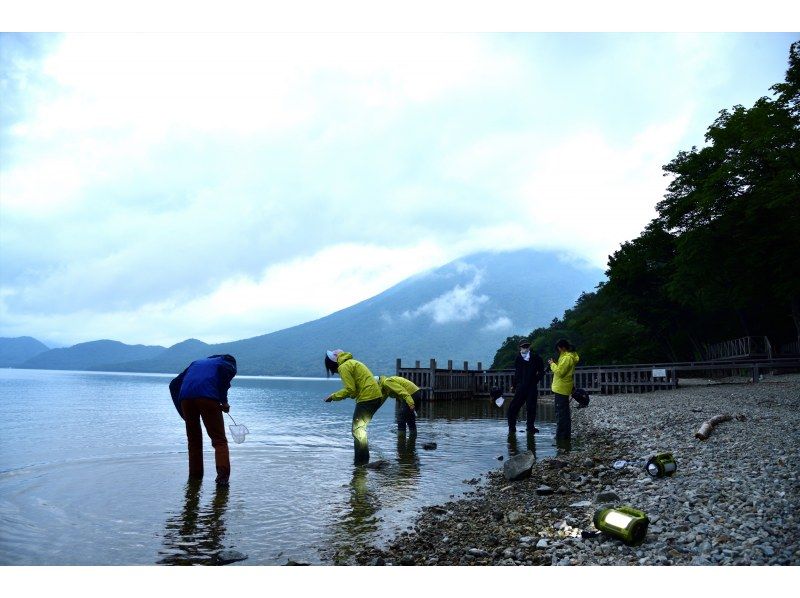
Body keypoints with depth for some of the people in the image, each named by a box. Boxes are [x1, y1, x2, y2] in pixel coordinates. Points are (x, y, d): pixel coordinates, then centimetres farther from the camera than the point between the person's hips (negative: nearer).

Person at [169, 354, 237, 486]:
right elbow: (224, 371, -3)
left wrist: (182, 411, 30)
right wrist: (224, 401, 6)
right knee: (219, 440, 2)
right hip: (208, 396, -4)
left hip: (185, 398, 5)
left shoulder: (196, 362, 38)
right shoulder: (228, 365, 23)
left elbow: (174, 384, 31)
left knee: (193, 440, 20)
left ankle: (194, 475, 23)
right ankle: (223, 475, -13)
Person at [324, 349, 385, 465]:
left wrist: (333, 396, -5)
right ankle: (364, 459, 24)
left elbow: (350, 390, -15)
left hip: (367, 398, -10)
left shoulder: (344, 367, -10)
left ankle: (360, 461, 0)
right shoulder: (351, 362, 20)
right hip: (376, 396, 10)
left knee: (358, 430, -2)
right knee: (360, 428, 19)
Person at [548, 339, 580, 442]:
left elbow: (560, 372, -22)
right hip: (564, 388, 11)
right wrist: (554, 364, 7)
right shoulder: (569, 356, 15)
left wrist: (552, 364, -10)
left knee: (560, 413, -8)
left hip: (561, 389, -11)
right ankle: (566, 434, 23)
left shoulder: (566, 358, -18)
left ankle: (561, 436, -5)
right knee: (565, 412, 16)